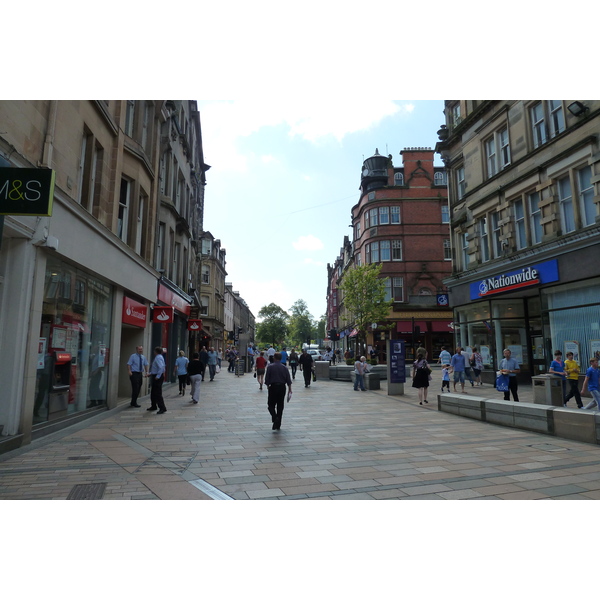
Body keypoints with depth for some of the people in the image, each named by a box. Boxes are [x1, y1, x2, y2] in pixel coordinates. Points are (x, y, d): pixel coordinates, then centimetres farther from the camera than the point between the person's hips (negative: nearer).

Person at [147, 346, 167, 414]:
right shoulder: (158, 357, 15)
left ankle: (162, 408, -8)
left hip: (158, 378, -11)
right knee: (153, 393, 20)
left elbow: (161, 367, -30)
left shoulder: (158, 358, -17)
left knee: (158, 393, -10)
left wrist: (158, 376, -27)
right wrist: (151, 374, 18)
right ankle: (153, 406, 33)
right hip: (155, 376, 11)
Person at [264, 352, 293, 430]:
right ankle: (278, 425, 14)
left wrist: (268, 386, 12)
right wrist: (290, 390, 7)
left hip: (273, 387, -3)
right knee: (280, 406, 10)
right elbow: (289, 380, 3)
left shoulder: (270, 367, -4)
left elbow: (267, 379, -4)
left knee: (271, 405, 7)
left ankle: (275, 418, -18)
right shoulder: (285, 368, 4)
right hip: (282, 387, 3)